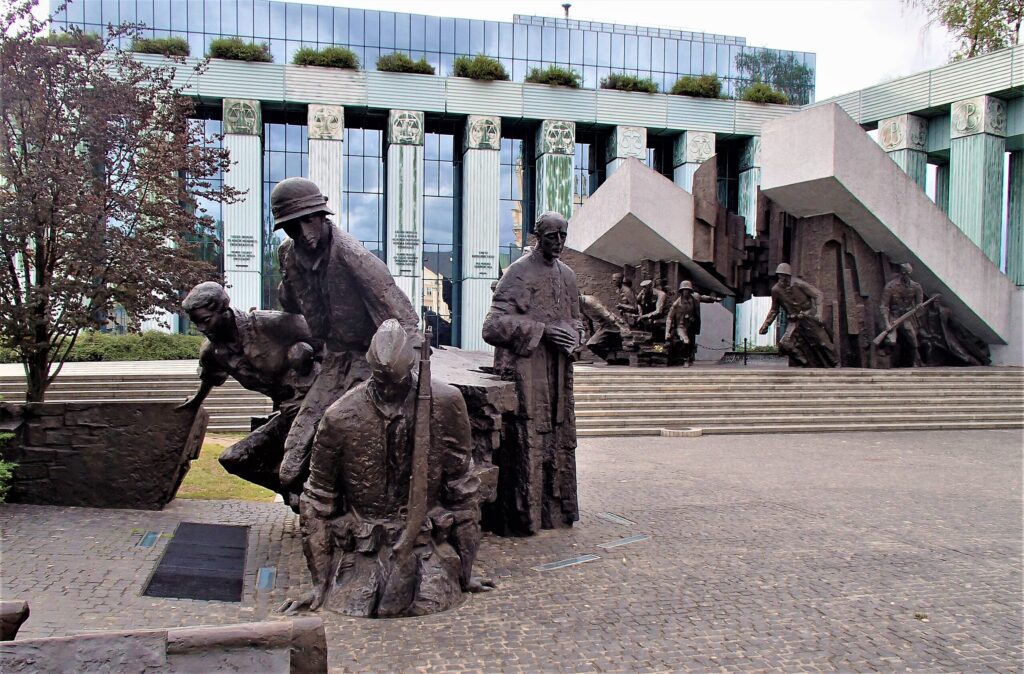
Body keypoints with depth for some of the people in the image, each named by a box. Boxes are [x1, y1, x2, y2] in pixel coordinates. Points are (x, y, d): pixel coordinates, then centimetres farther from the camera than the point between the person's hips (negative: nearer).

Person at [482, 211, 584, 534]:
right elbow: (494, 324, -13)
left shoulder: (568, 275, 15)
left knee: (560, 439, 12)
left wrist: (571, 336, 0)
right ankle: (524, 515, 5)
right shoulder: (519, 272, -7)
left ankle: (556, 508, 24)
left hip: (559, 372, 7)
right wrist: (541, 330, -19)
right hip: (526, 371, -7)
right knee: (527, 440, -6)